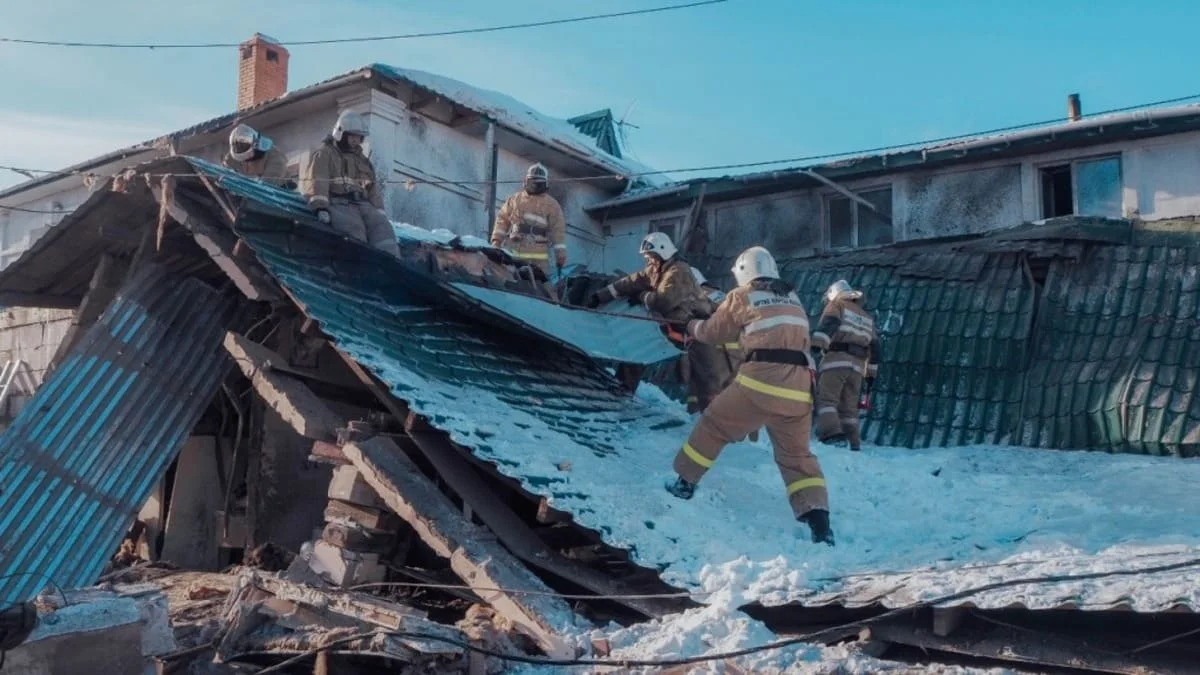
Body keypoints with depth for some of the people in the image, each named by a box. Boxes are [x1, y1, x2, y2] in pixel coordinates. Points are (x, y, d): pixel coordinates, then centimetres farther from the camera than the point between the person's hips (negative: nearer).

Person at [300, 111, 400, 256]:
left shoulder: (362, 160, 31)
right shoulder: (324, 154, 11)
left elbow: (373, 188, 26)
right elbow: (315, 181, -6)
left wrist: (379, 211, 10)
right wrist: (320, 206, -23)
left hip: (363, 204, 5)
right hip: (338, 203, -5)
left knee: (382, 225, -25)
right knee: (354, 228, -34)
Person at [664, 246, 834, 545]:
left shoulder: (742, 295, 8)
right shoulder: (792, 298, 22)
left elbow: (714, 332, 19)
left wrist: (691, 327, 39)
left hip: (760, 380, -4)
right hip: (798, 387, 5)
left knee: (713, 426, 15)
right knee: (796, 454, 12)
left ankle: (685, 482, 23)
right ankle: (819, 521, 1)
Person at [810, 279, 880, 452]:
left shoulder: (837, 304, 10)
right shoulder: (867, 317, 30)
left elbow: (828, 324, -11)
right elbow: (874, 346, 28)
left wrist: (817, 345, -26)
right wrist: (871, 372, 30)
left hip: (837, 359, -6)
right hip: (857, 365, 6)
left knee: (826, 397, -14)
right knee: (849, 405, 11)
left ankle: (831, 431, -34)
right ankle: (853, 441, 4)